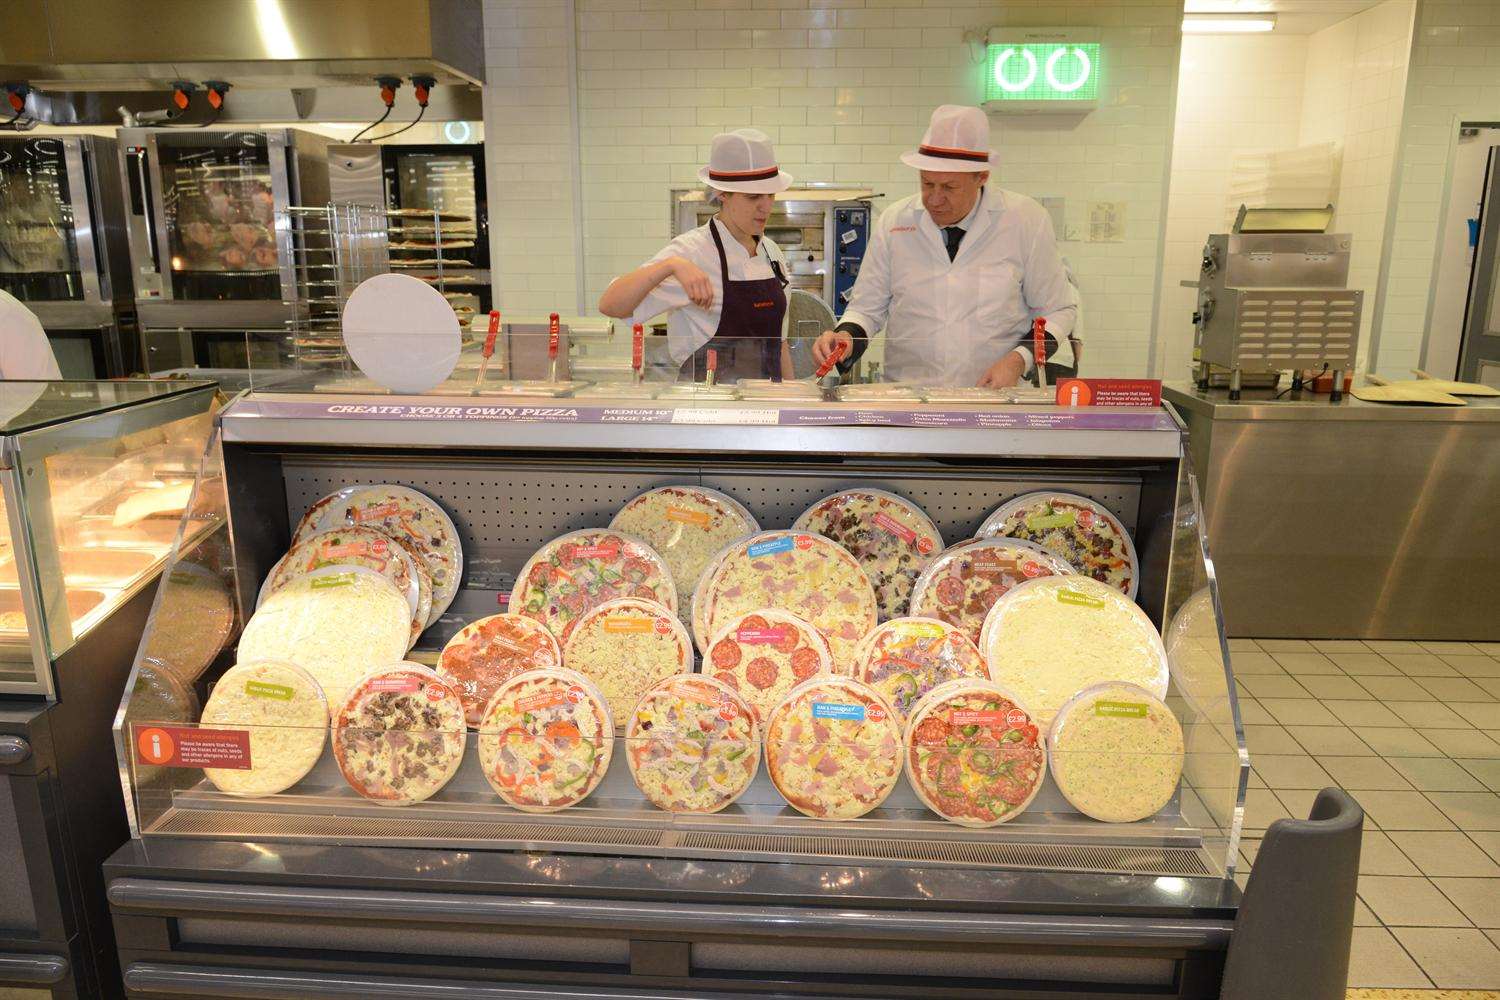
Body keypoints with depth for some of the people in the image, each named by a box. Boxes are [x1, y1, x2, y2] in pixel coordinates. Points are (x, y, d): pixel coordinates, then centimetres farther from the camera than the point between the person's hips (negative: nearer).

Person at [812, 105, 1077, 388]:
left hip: (996, 396, 0)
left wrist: (1019, 360, -4)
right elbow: (867, 308, 14)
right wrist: (846, 336, -7)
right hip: (906, 396, 1)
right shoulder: (893, 222, 5)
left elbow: (1058, 310, 11)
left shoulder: (1027, 220, 3)